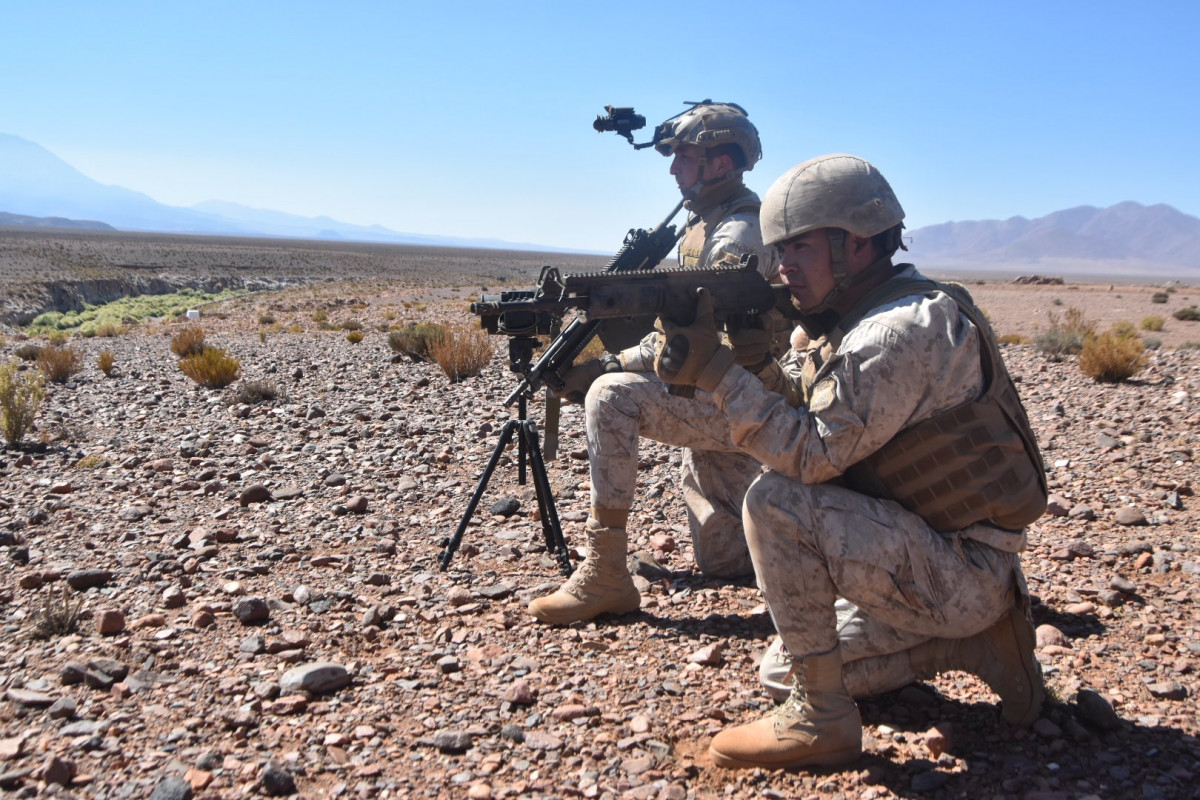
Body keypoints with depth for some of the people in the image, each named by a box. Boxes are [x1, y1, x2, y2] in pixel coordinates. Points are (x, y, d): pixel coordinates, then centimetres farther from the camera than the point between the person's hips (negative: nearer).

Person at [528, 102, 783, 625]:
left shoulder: (739, 235, -18)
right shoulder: (703, 223, 13)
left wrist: (604, 367, -22)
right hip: (718, 402, 10)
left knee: (612, 395, -29)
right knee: (721, 560, 15)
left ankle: (604, 576, -26)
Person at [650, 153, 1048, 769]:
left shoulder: (903, 331, -24)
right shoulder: (859, 322, 7)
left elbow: (813, 454, -26)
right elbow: (791, 412, 4)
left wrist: (715, 370, -26)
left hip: (963, 569, -10)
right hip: (930, 556, 10)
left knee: (776, 504, -24)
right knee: (789, 666, 13)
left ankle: (822, 722, -12)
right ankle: (973, 639, 15)